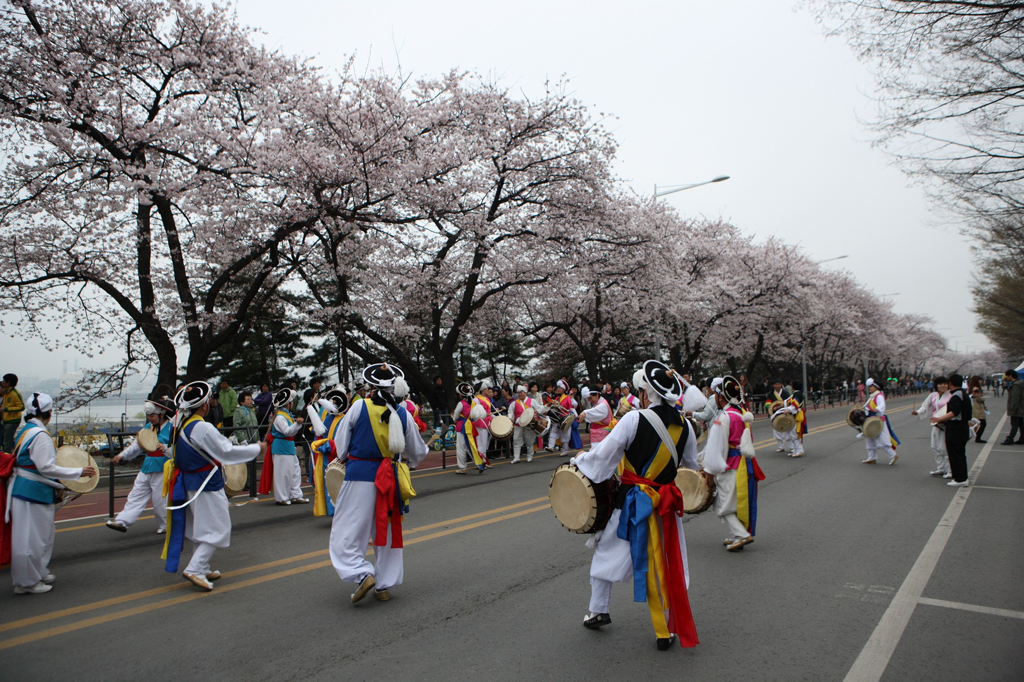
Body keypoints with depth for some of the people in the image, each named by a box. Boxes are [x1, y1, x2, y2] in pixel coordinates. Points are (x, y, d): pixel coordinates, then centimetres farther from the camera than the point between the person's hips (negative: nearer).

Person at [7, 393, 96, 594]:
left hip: (23, 486, 10)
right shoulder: (40, 434, -20)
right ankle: (27, 582, 12)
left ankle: (39, 573, 33)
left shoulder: (25, 430, 10)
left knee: (44, 534, 20)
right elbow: (46, 467, -23)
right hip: (33, 492, -10)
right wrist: (79, 472, -18)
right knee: (31, 538, 2)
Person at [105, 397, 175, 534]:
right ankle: (123, 522, 12)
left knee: (160, 499, 1)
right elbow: (137, 446, 20)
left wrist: (166, 449, -34)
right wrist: (122, 456, 13)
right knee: (136, 495, 7)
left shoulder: (172, 428, -12)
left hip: (162, 470, -7)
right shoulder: (148, 428, 10)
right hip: (146, 469, 7)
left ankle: (167, 525, 18)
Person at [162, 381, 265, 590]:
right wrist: (257, 449, -10)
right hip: (207, 486, -9)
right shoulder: (203, 428, -23)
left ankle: (202, 570, 28)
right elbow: (228, 451, -20)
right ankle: (195, 569, -4)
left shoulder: (180, 425, 3)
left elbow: (173, 452, 15)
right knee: (218, 529, 0)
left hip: (189, 484, 9)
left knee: (200, 529, 19)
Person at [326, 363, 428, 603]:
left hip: (359, 476, -3)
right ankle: (384, 585, 22)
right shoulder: (402, 414, -1)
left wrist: (345, 458, 20)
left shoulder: (359, 408, -8)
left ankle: (363, 574, -11)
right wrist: (418, 454, 33)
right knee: (387, 531, 15)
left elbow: (340, 445, -1)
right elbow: (417, 452, 9)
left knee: (348, 530, 6)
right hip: (389, 477, 3)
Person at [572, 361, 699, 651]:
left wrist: (578, 460, 1)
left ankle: (598, 611, 28)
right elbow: (691, 465, 12)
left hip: (634, 504, -4)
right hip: (667, 506, 4)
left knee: (606, 550, 17)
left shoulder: (635, 419, -18)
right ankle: (668, 629, 22)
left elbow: (603, 455, -16)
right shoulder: (684, 426, -2)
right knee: (666, 563, 16)